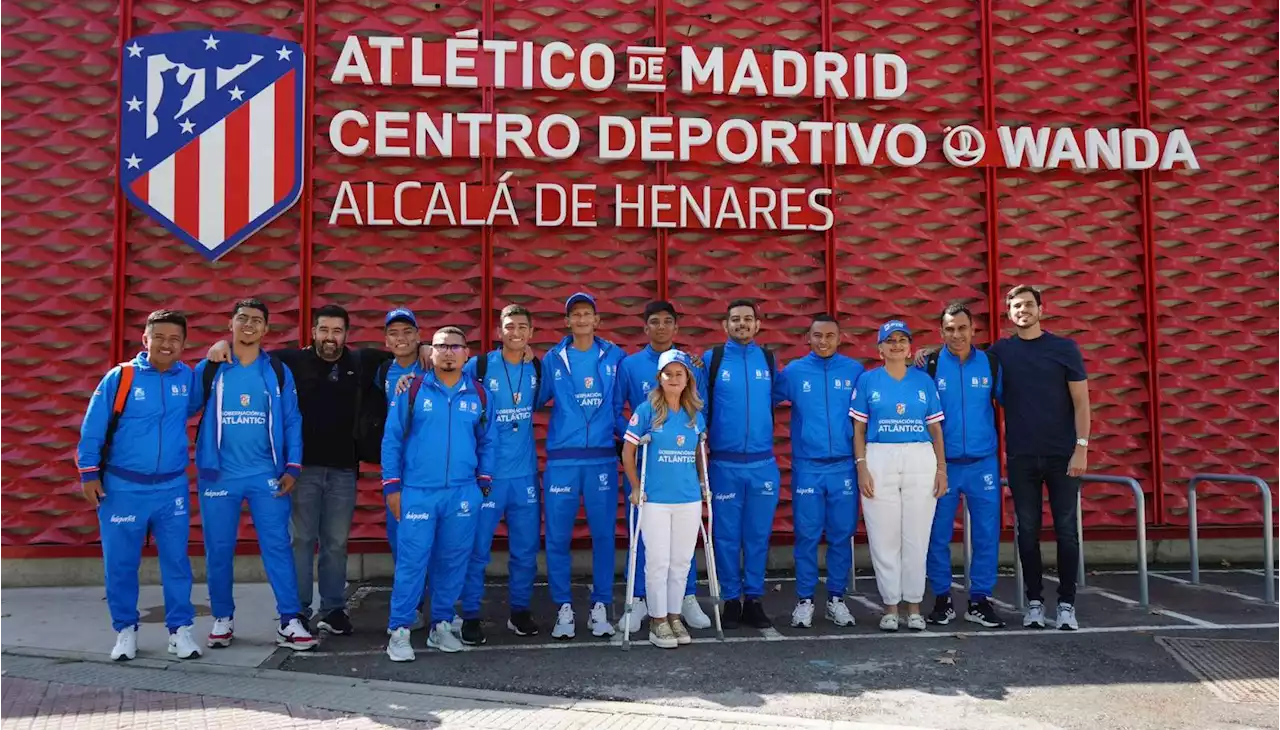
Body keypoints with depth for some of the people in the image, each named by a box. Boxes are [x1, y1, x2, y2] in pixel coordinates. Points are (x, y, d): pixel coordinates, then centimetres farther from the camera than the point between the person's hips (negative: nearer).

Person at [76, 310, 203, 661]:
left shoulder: (188, 378, 0)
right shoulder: (119, 377, -8)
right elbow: (92, 427, -3)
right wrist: (89, 473, -4)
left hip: (172, 488, 2)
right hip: (123, 488, -2)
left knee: (176, 560, 6)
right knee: (120, 563, 6)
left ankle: (180, 628, 16)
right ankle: (125, 630, 21)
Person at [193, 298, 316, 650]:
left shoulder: (278, 371, 5)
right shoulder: (208, 370, 3)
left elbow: (292, 421, 4)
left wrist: (292, 467, -3)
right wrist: (202, 462, -8)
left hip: (267, 475, 0)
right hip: (219, 475, 0)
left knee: (278, 547, -3)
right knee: (218, 550, 7)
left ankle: (290, 622, 0)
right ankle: (223, 618, 21)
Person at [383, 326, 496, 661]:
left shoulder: (478, 395, 7)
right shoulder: (412, 390, -1)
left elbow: (486, 443, 14)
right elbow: (391, 439, 0)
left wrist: (484, 483, 8)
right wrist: (392, 485, -3)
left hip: (463, 494, 3)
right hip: (417, 492, -3)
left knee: (453, 563, 9)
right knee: (411, 562, -3)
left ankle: (441, 627, 21)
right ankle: (399, 632, 5)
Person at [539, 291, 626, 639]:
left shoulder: (614, 357, 6)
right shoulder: (553, 359, 6)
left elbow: (618, 405, 10)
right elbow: (535, 401, 6)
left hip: (603, 457, 0)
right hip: (562, 459, 0)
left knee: (604, 534, 3)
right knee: (558, 537, 1)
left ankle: (600, 607, 14)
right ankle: (564, 610, 12)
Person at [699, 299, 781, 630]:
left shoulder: (768, 359, 7)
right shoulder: (711, 359, 0)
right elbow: (700, 406, 2)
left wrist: (767, 438, 12)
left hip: (763, 462, 2)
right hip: (724, 463, -2)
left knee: (758, 534, 6)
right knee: (727, 534, 3)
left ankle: (754, 600, 15)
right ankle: (731, 600, 13)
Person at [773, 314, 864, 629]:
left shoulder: (854, 371, 2)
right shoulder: (793, 371, 2)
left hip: (844, 467, 1)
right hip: (807, 467, -1)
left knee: (841, 535, 7)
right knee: (806, 535, 3)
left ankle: (836, 598, 18)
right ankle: (804, 599, 12)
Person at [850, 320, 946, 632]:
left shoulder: (924, 380, 10)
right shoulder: (868, 380, 6)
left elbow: (935, 428, 10)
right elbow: (859, 429, 5)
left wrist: (941, 467, 2)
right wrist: (862, 467, -5)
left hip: (921, 460, 1)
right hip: (879, 460, -1)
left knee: (917, 536, 3)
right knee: (884, 537, 0)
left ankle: (914, 606, 12)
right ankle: (890, 606, 10)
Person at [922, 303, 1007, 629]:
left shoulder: (991, 364, 2)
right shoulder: (929, 365, -3)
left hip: (983, 463, 1)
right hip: (942, 464, -1)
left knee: (987, 534, 5)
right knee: (938, 535, 5)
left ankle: (980, 600, 16)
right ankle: (942, 599, 17)